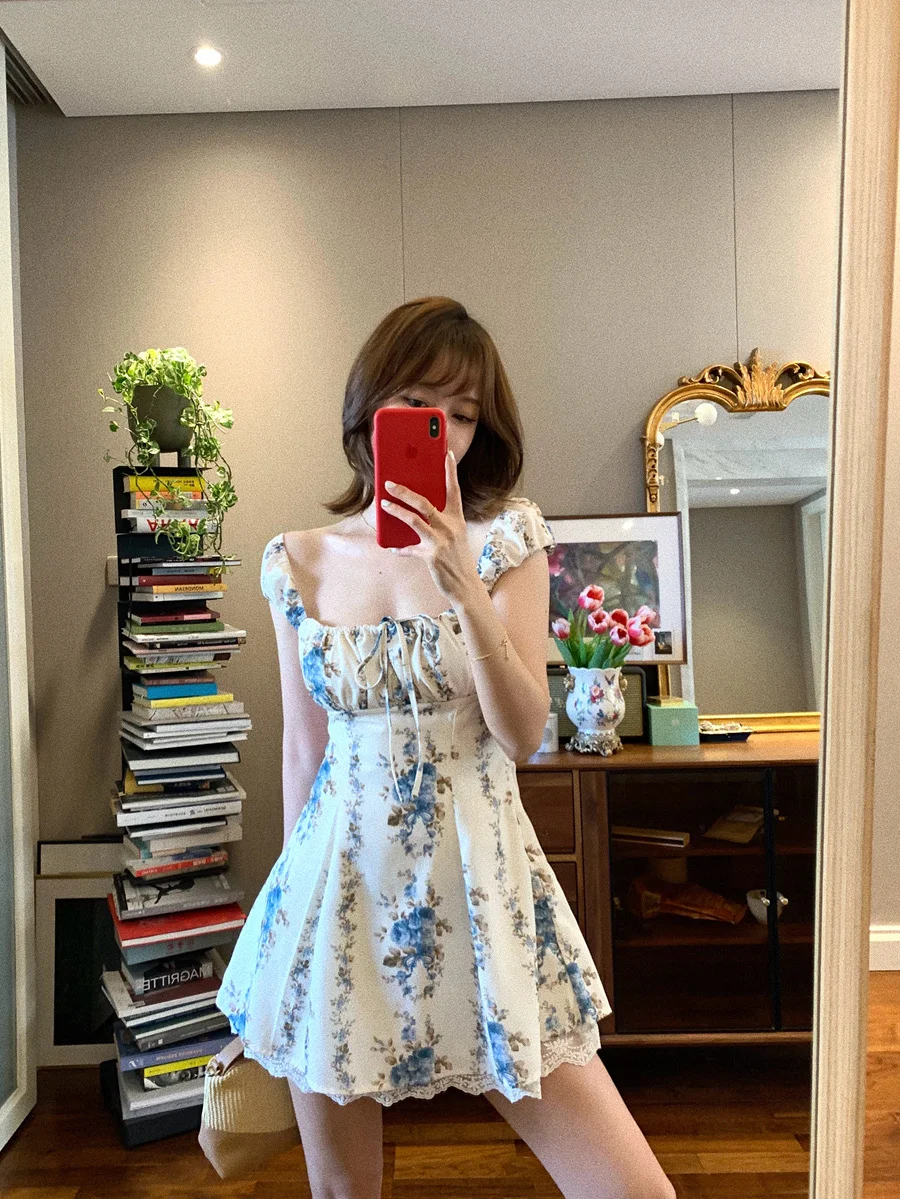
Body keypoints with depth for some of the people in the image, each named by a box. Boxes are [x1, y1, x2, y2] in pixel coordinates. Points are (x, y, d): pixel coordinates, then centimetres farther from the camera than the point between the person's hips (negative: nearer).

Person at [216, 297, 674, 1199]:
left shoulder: (506, 538, -3)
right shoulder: (298, 563, 2)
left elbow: (523, 736, -10)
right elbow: (303, 749, 8)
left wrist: (466, 587, -22)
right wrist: (292, 888, 14)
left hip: (475, 880, -1)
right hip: (340, 878, 2)